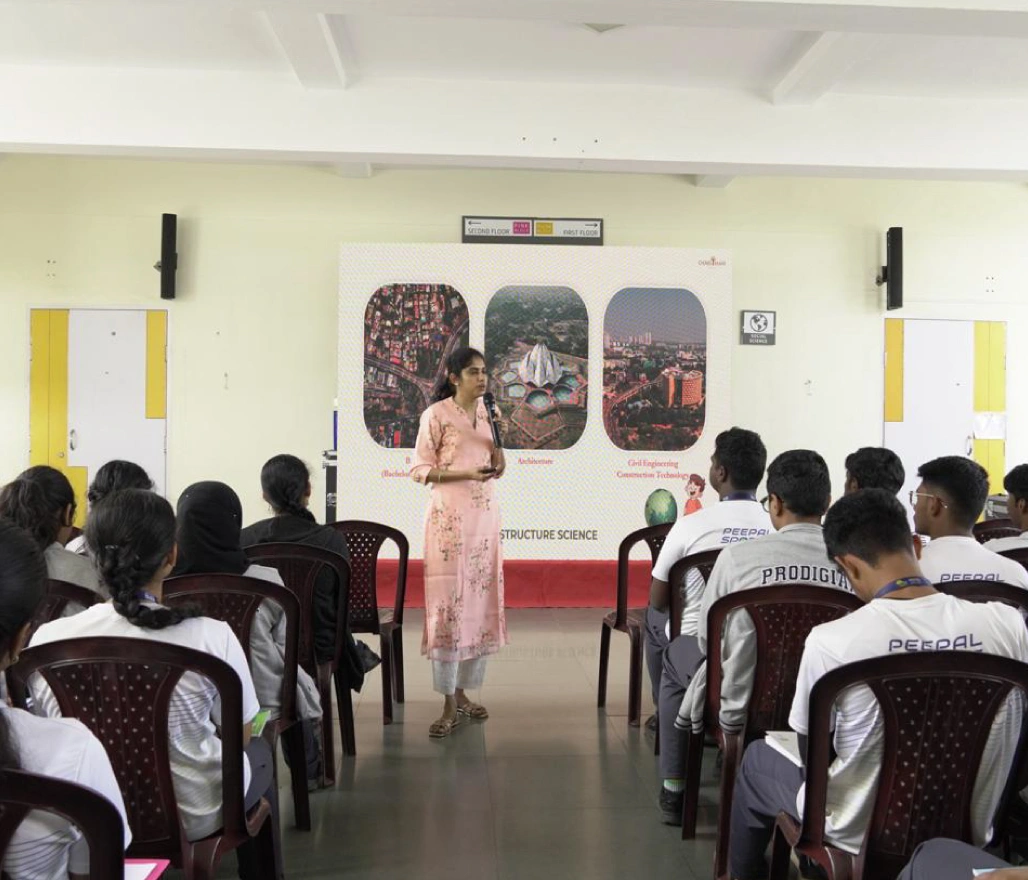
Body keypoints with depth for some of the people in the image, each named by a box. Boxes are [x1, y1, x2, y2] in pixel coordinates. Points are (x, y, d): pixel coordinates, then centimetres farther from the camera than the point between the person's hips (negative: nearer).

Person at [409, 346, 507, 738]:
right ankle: (450, 705, 1)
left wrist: (497, 459, -4)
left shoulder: (486, 412, 11)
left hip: (485, 514, 6)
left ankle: (463, 692, 20)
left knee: (479, 601, 8)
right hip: (449, 517, -6)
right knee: (449, 603, -6)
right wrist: (465, 473, -18)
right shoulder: (436, 415, -7)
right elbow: (420, 469, -8)